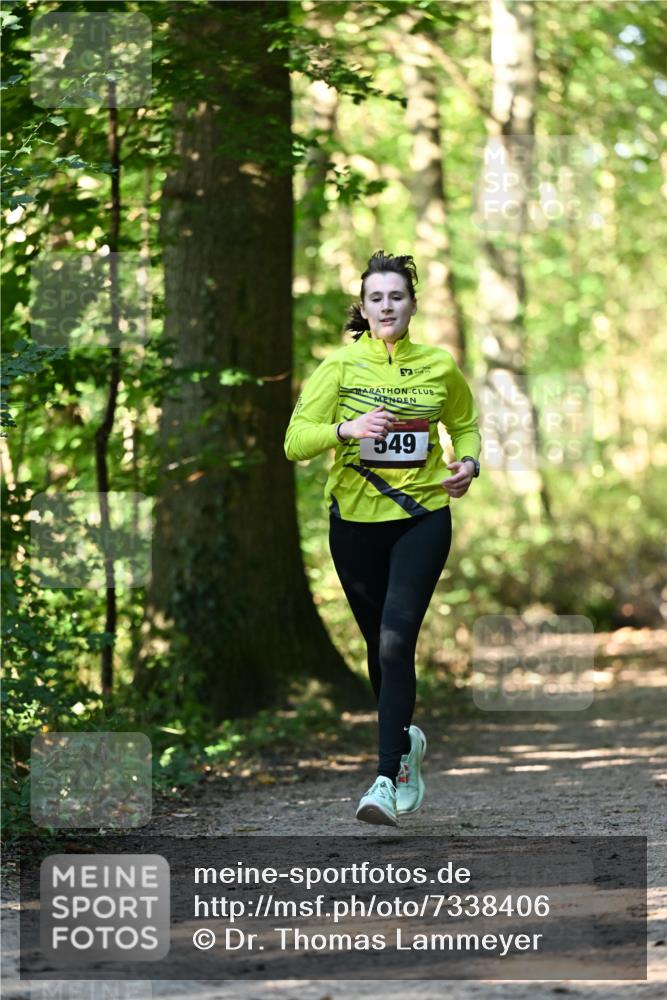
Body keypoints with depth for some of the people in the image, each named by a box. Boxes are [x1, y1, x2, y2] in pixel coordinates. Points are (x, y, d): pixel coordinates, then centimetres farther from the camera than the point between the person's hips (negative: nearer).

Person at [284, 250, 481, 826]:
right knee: (380, 645, 12)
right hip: (355, 520, 1)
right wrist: (345, 429, -28)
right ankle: (405, 742, 41)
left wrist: (469, 463, 1)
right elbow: (296, 442, -9)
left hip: (422, 519, -1)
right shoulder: (341, 365, -2)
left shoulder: (440, 367, 3)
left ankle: (388, 782, -20)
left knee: (396, 641, -17)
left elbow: (465, 424, 22)